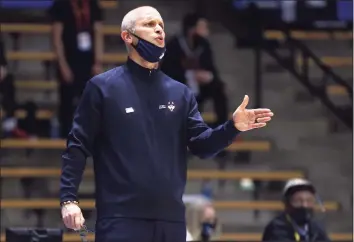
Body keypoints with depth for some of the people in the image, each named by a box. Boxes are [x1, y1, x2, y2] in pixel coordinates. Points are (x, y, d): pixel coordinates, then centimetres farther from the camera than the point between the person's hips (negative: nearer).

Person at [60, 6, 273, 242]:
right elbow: (78, 146, -1)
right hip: (120, 218, -5)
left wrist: (232, 127, -12)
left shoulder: (180, 93, 14)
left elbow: (201, 144, 7)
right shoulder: (102, 87, 2)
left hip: (171, 219, 5)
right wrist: (69, 199, -12)